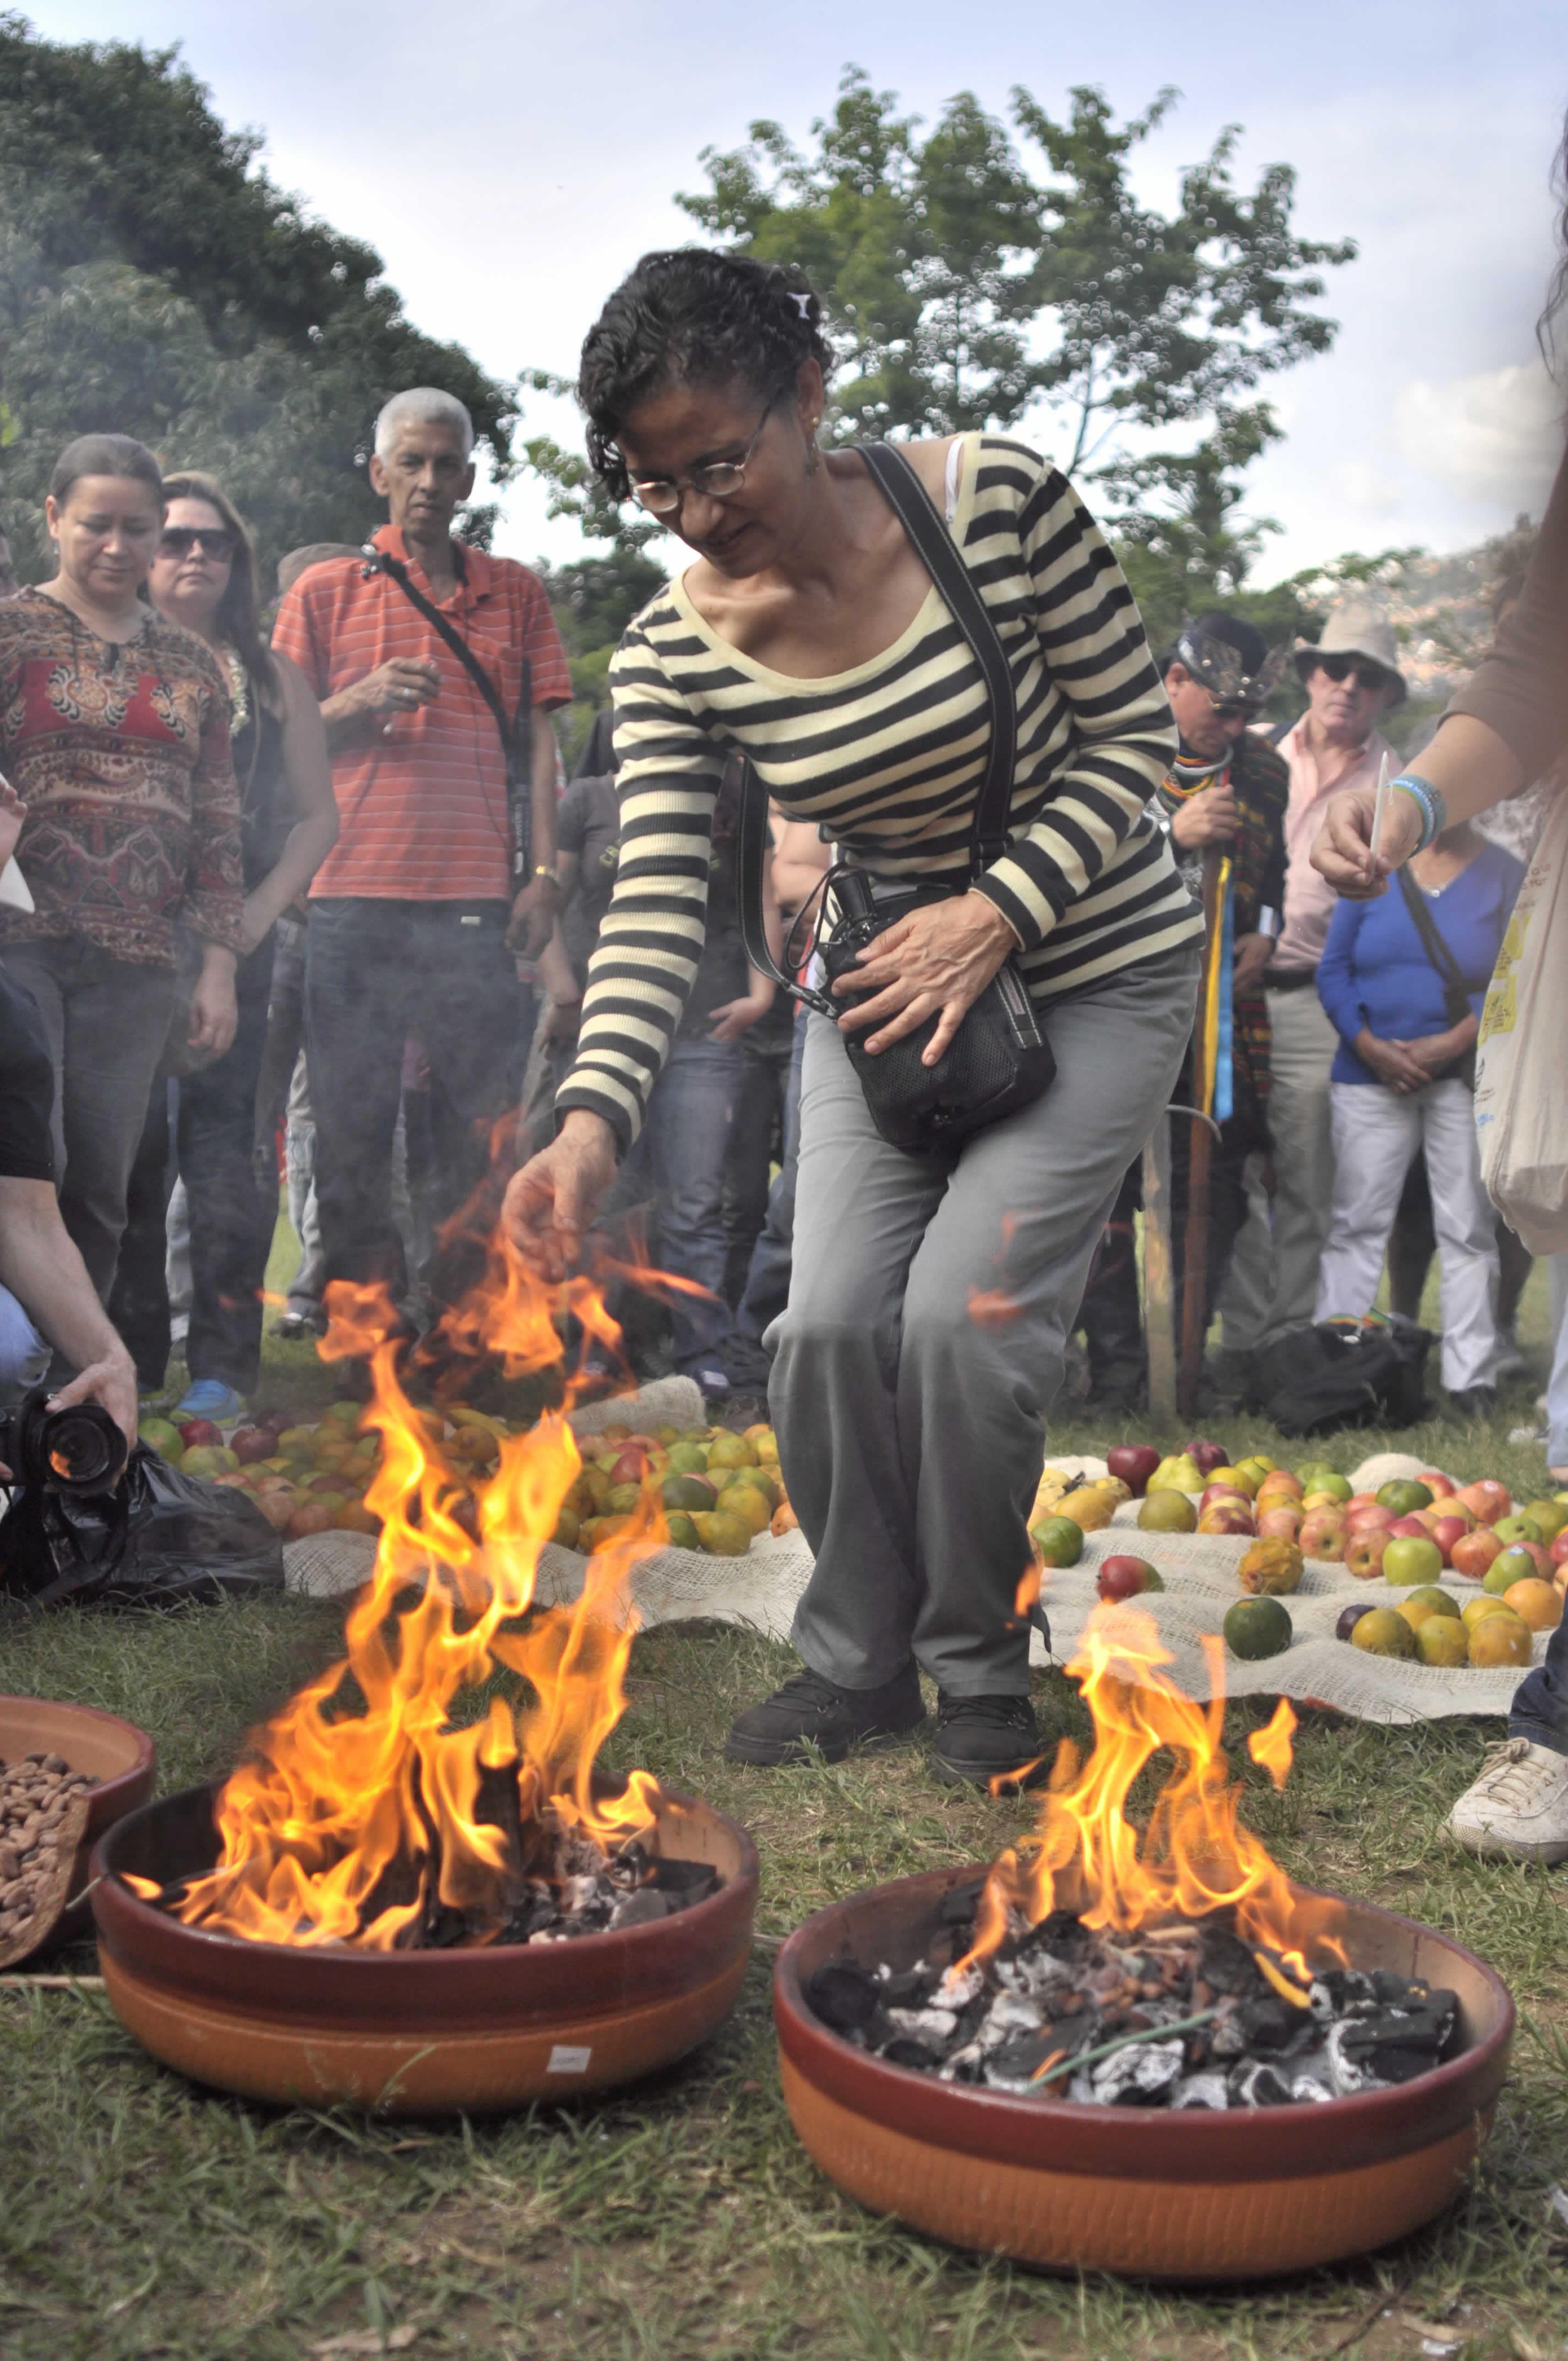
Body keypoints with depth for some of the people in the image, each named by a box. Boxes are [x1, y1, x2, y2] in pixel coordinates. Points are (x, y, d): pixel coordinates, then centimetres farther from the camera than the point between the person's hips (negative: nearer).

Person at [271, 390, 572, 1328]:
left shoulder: (514, 591, 15)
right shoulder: (324, 591, 13)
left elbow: (539, 743, 12)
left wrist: (545, 876, 1)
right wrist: (357, 704, -7)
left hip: (475, 898, 0)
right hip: (353, 897, 0)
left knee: (488, 1120, -3)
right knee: (353, 1124, 0)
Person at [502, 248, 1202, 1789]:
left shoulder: (999, 502, -21)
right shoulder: (676, 651, -13)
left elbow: (1133, 732, -13)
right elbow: (656, 899, -21)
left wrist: (996, 913, -24)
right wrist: (593, 1116, -36)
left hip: (1097, 974, -3)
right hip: (885, 984, 4)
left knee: (960, 1312, -15)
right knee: (830, 1323, -6)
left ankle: (980, 1668, 9)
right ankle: (858, 1661, 17)